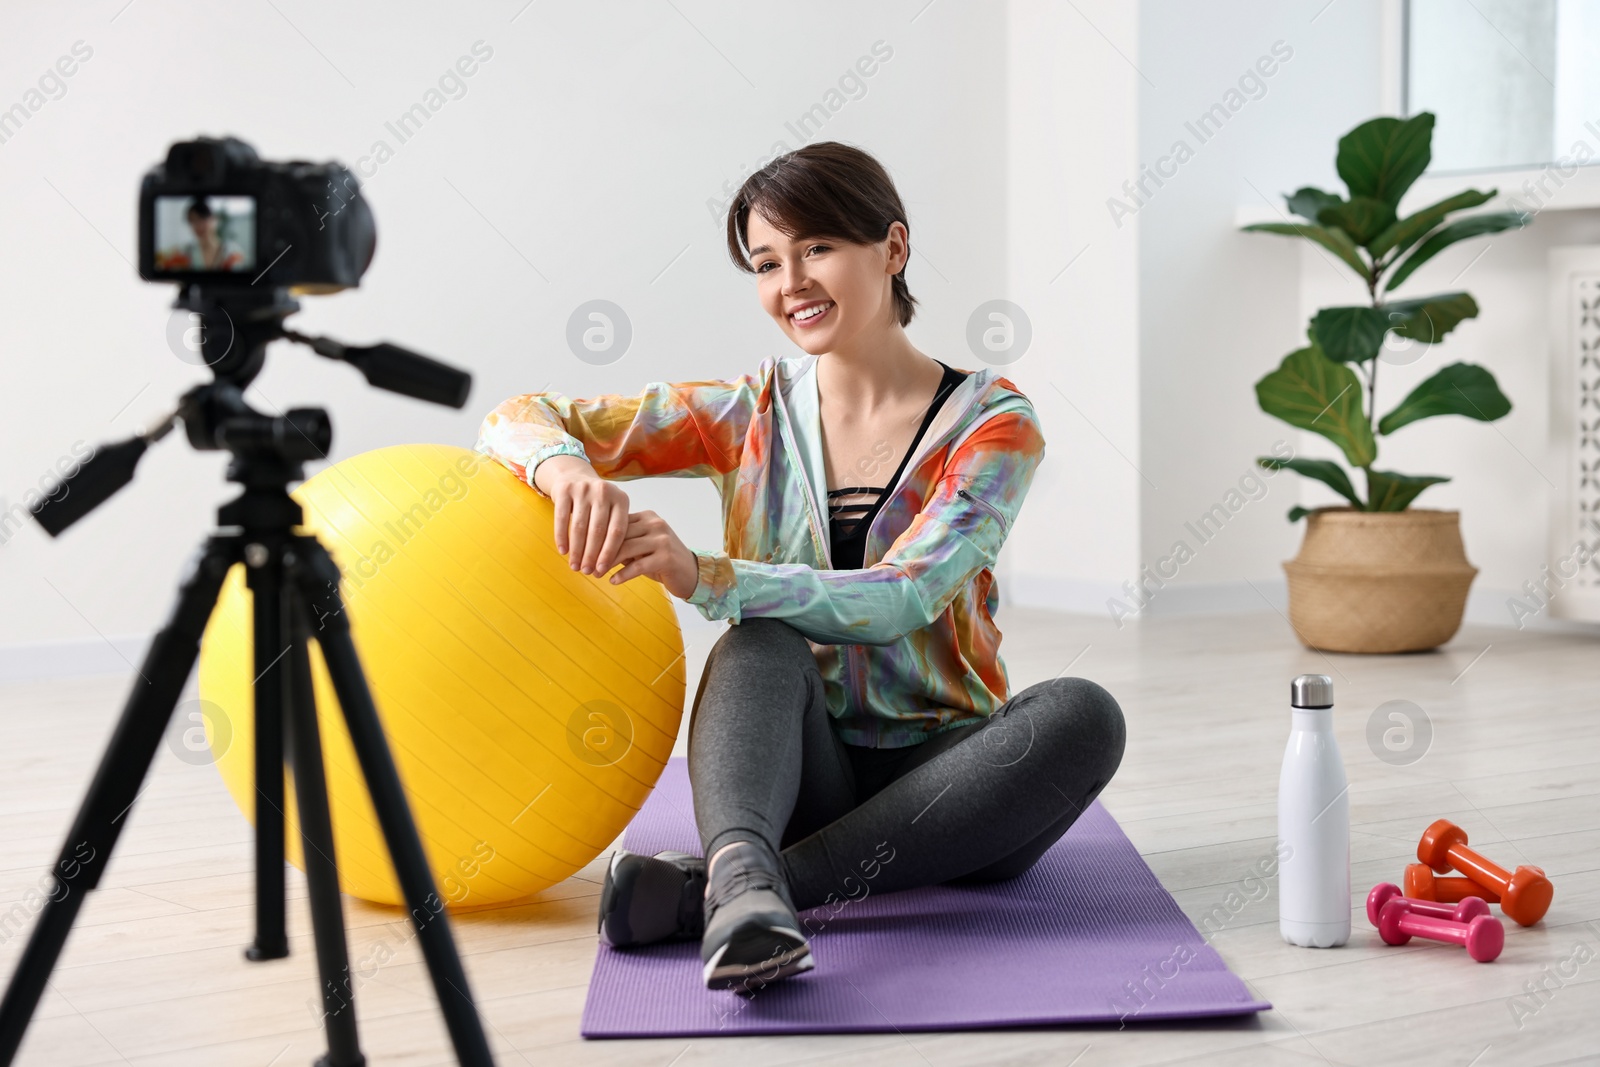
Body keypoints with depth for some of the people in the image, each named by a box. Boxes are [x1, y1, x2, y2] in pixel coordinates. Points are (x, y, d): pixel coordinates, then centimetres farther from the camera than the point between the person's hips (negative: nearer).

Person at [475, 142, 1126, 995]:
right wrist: (565, 467, -26)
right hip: (796, 772, 1)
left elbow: (904, 599, -18)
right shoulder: (752, 415, 4)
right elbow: (520, 419, 0)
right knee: (759, 645, -28)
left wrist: (705, 578, -32)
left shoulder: (991, 423, -3)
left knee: (1082, 714, -31)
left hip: (937, 780, -1)